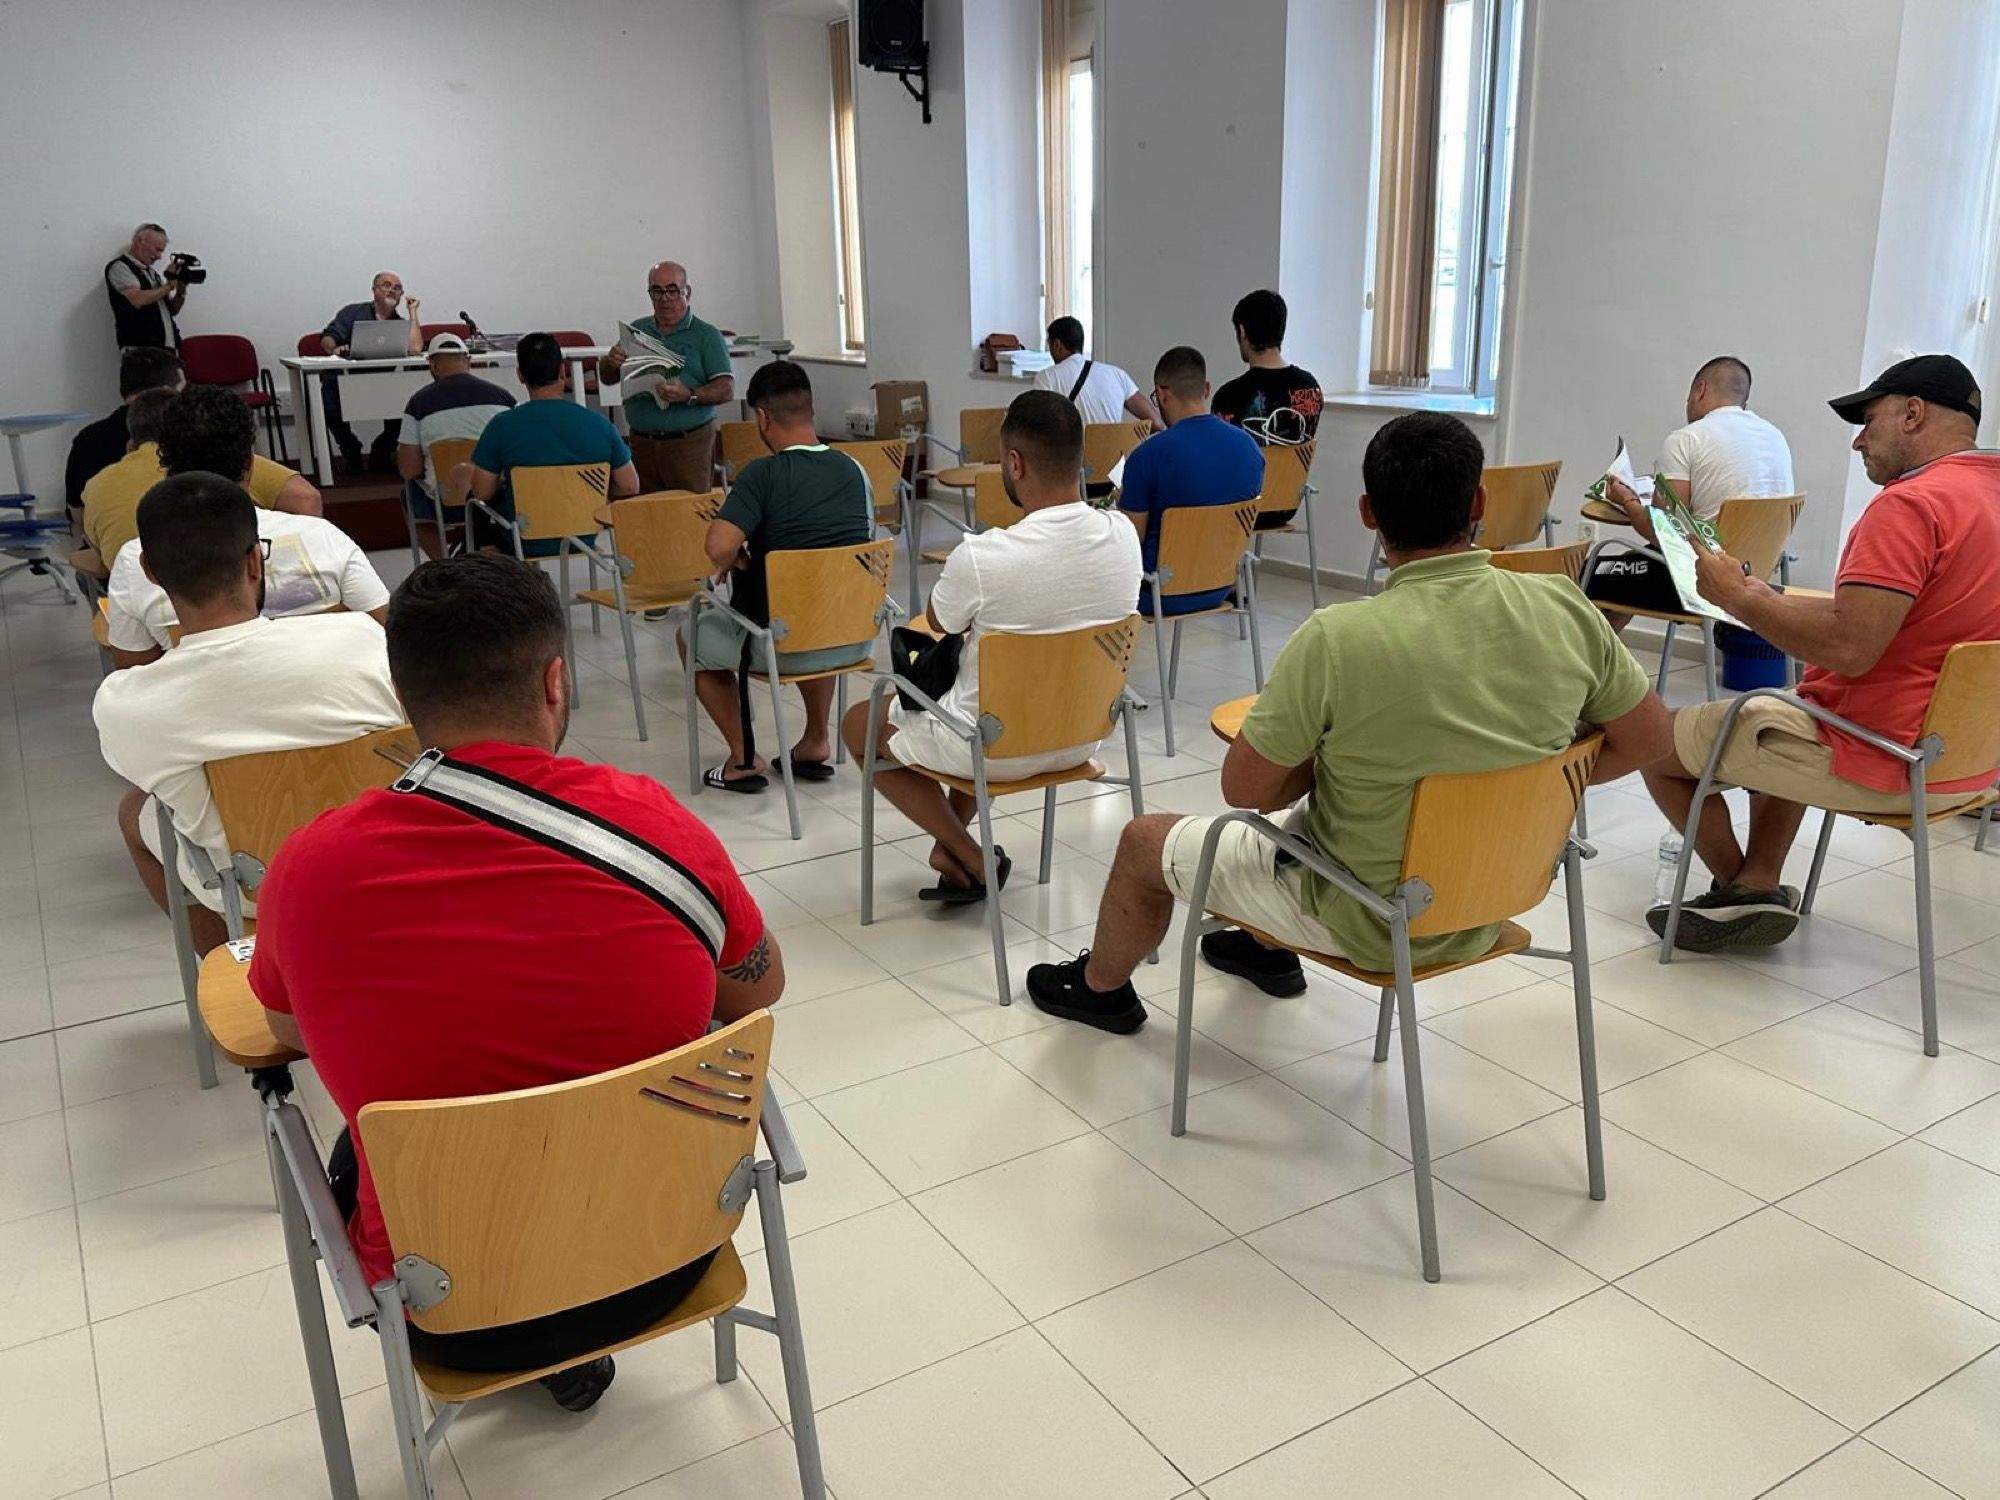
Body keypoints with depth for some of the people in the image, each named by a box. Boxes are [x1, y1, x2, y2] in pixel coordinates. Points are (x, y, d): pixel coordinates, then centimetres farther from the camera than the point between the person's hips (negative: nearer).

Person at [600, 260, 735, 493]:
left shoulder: (707, 336, 2)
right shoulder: (637, 330, 15)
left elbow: (727, 390, -7)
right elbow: (606, 378, 17)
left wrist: (689, 396, -24)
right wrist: (610, 362, -6)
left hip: (689, 444, -3)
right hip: (642, 444, 4)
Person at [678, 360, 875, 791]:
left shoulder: (763, 473, -17)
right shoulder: (854, 469, 2)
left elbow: (719, 547, -29)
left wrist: (736, 560, -3)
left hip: (783, 646, -5)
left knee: (694, 635, 24)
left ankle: (744, 759, 19)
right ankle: (816, 744, 33)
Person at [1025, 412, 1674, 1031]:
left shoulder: (1335, 639, -28)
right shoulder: (1565, 609, -15)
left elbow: (1244, 790, -18)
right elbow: (1648, 737, -1)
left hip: (1370, 923, -6)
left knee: (1144, 841, 17)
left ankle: (1101, 988, 45)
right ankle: (1270, 949, 53)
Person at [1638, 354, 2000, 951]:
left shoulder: (1911, 503, -22)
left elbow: (1848, 649, -29)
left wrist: (1738, 598, -17)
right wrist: (1768, 600, 10)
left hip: (1880, 763, -10)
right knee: (1772, 714, 34)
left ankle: (1739, 887, 20)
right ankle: (1759, 886, 22)